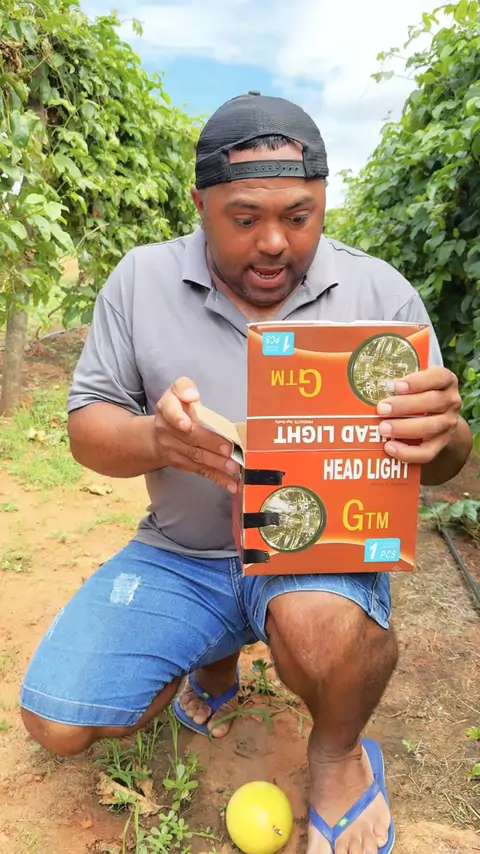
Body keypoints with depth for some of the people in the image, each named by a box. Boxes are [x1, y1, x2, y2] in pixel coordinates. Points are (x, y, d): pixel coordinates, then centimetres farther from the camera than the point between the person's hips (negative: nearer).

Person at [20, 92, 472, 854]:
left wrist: (443, 437, -30)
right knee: (58, 722, -6)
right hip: (183, 554, 3)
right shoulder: (142, 281, -4)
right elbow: (87, 427, -3)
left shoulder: (379, 292, -6)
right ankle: (215, 660, 23)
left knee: (328, 627, -35)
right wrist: (155, 439, -27)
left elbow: (442, 464, -3)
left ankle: (340, 753, 3)